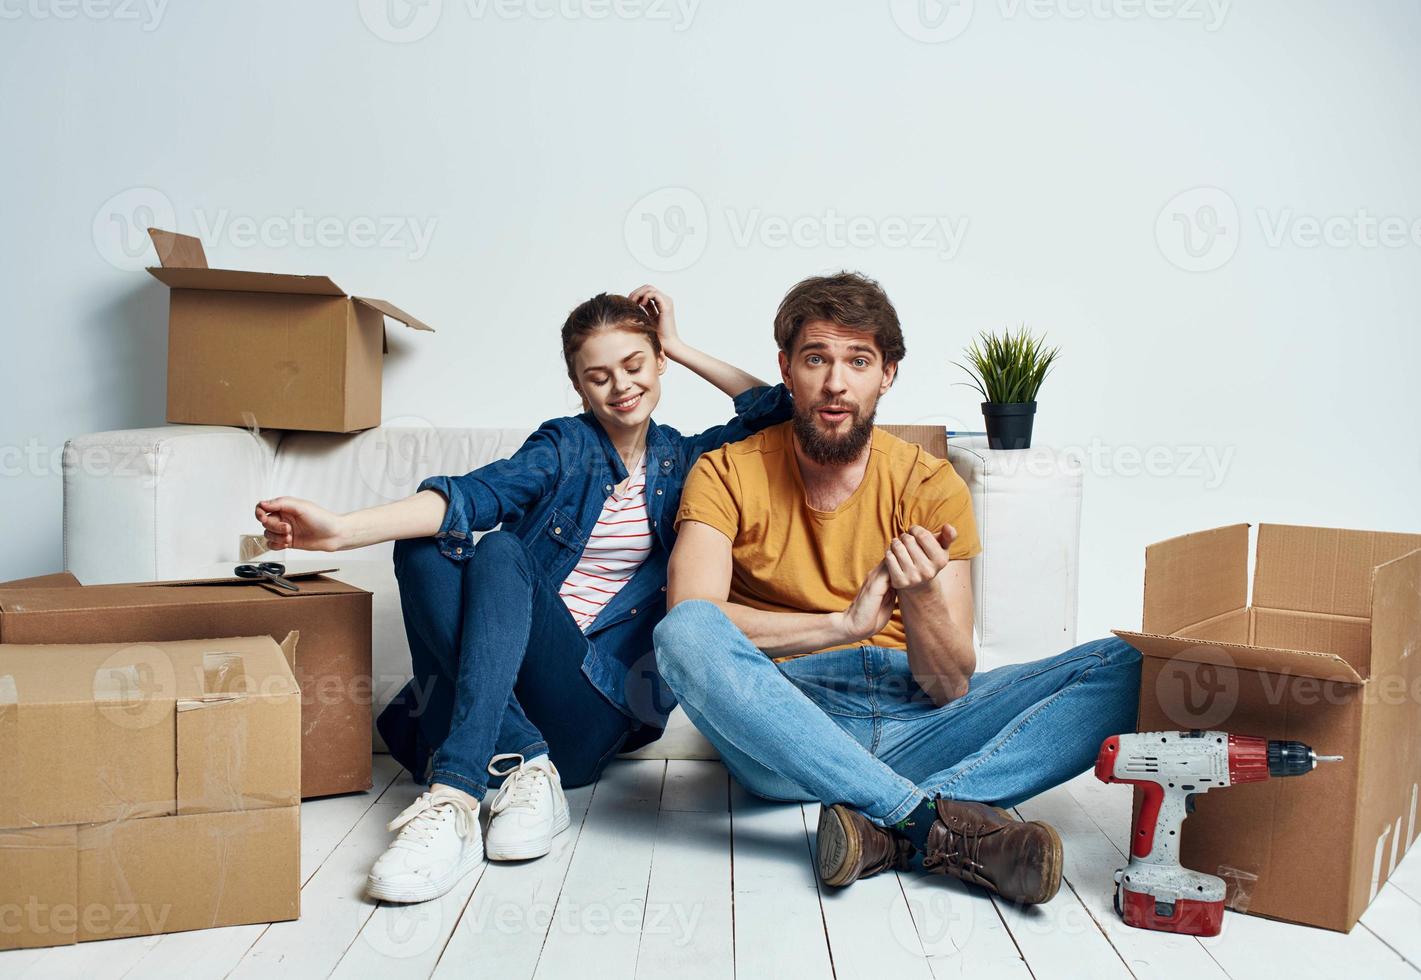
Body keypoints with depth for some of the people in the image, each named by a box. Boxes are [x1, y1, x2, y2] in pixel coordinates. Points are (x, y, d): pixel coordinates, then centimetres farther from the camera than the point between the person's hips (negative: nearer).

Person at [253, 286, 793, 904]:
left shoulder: (682, 459, 14)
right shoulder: (566, 446, 8)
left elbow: (781, 411, 8)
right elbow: (479, 492, -11)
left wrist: (680, 348, 9)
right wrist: (342, 530, -29)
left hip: (597, 696, -1)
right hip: (498, 679, 1)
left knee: (501, 551, -28)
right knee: (422, 550, -26)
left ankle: (455, 794, -43)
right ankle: (526, 766, -34)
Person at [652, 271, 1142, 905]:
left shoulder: (932, 487, 4)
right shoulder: (728, 474, 1)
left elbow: (950, 686, -1)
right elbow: (689, 615, -17)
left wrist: (919, 595, -22)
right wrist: (846, 623, -21)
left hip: (913, 721, 3)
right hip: (785, 726, -2)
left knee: (1120, 669, -14)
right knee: (684, 635, -33)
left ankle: (883, 828, -34)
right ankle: (946, 822, -33)